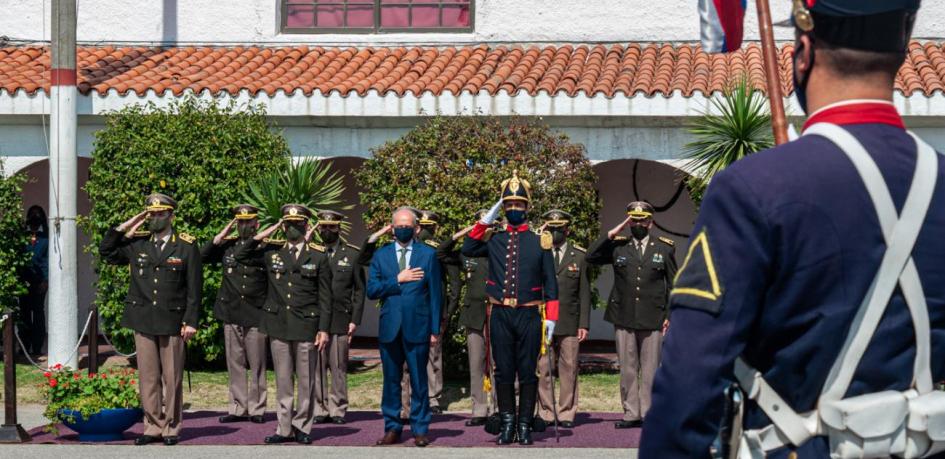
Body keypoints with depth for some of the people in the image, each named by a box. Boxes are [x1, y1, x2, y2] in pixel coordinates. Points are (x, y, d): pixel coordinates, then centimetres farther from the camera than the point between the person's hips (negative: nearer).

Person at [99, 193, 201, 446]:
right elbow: (106, 252, 13)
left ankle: (171, 428, 12)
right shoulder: (137, 243, 8)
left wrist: (191, 321, -9)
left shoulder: (187, 247, -2)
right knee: (147, 377, 6)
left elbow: (194, 288, -3)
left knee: (172, 378, 3)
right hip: (143, 321, 3)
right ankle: (153, 427, 13)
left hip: (172, 322, -3)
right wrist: (124, 227, 3)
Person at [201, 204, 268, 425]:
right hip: (231, 315, 3)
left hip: (256, 315, -3)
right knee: (235, 365, 8)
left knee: (257, 365, 4)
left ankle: (256, 409, 11)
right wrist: (220, 236, -2)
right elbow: (200, 257, 1)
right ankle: (238, 408, 15)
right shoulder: (227, 246, 8)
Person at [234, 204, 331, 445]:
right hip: (278, 325, 2)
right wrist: (261, 236, -1)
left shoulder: (319, 256, 1)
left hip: (306, 326, -2)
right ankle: (284, 428, 13)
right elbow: (239, 256, 10)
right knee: (283, 381, 7)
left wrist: (323, 329, -5)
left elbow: (325, 296, 0)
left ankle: (302, 427, 11)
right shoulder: (272, 251, 7)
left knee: (306, 380, 3)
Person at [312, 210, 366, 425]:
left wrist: (355, 320, 0)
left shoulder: (352, 254, 8)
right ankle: (319, 409, 8)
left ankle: (338, 409, 10)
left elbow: (359, 290, 7)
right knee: (316, 366, 0)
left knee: (339, 367, 2)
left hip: (340, 320, 0)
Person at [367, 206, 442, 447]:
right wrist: (398, 280, -12)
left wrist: (435, 329, -1)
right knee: (391, 381, 7)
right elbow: (372, 290, 0)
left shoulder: (428, 254, 5)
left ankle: (420, 429, 10)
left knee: (419, 381, 3)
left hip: (417, 328, -2)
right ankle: (392, 428, 15)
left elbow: (435, 294, 3)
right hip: (389, 328, 2)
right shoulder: (381, 255, 9)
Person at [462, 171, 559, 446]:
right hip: (500, 315, 1)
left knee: (527, 372, 3)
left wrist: (551, 318, -3)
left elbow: (550, 282, 4)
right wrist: (487, 219, 2)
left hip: (529, 315, -1)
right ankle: (507, 423, 13)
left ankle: (525, 425, 10)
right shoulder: (494, 241, 9)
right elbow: (468, 249, 5)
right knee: (503, 372, 5)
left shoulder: (540, 242, 4)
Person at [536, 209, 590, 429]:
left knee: (568, 369, 1)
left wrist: (584, 324, 0)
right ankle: (546, 413, 7)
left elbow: (584, 293, 6)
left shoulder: (579, 256, 8)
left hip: (569, 322, 0)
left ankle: (566, 413, 8)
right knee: (542, 369, -1)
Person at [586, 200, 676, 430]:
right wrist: (613, 233, -6)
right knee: (627, 370, 4)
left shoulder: (664, 249, 7)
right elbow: (591, 257, -4)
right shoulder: (618, 246, 8)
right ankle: (631, 413, 11)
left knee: (650, 370, 0)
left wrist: (670, 315, 1)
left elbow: (673, 285, 9)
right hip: (624, 318, 1)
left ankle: (649, 414, 6)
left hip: (652, 319, -1)